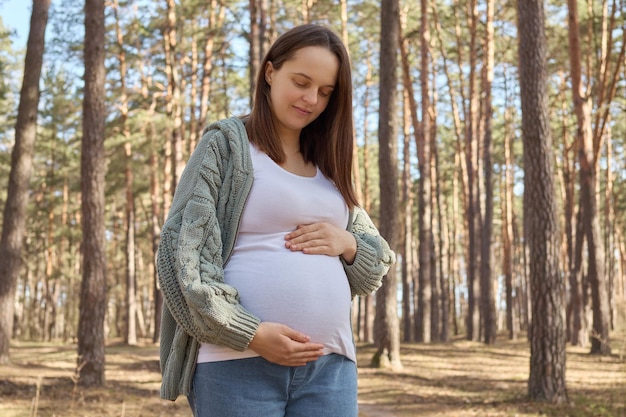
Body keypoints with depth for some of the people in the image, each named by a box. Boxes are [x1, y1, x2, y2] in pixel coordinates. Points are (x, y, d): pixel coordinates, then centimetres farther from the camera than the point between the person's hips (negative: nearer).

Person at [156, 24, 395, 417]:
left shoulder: (330, 166, 18)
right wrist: (249, 334, -17)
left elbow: (379, 263, 20)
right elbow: (181, 253, -7)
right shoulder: (225, 145, 2)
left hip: (330, 366, 5)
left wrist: (347, 244, -3)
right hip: (237, 363, -5)